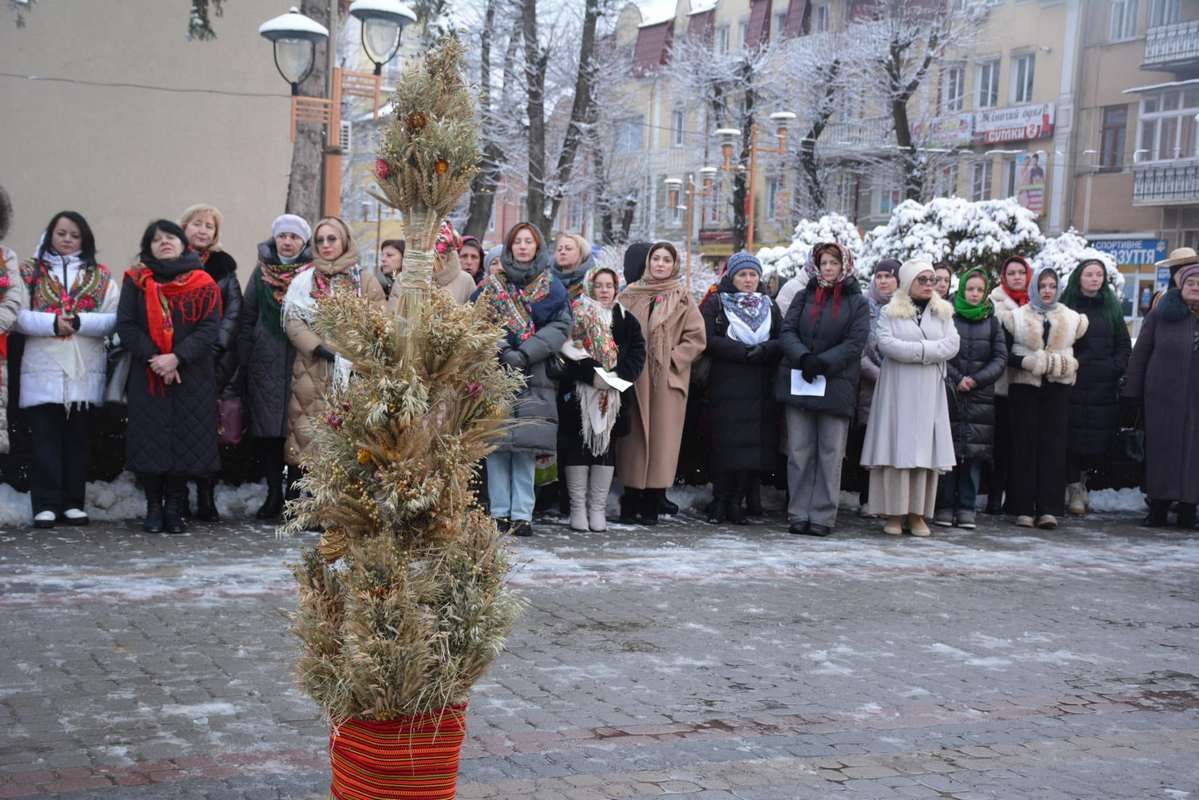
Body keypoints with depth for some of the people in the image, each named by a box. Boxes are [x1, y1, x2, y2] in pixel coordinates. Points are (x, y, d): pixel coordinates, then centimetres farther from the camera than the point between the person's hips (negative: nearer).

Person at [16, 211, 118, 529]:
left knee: (77, 439, 6)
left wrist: (79, 322, -16)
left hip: (85, 370, 1)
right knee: (46, 439, -3)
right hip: (43, 370, -1)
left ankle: (73, 503, 12)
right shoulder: (30, 271, 8)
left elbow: (113, 318, -1)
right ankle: (46, 505, -1)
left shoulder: (100, 275, 10)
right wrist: (52, 323, -17)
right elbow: (18, 314, -3)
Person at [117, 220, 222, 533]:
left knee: (186, 442, -1)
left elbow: (210, 329, -4)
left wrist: (177, 358, -16)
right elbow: (125, 325, -1)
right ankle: (153, 508, 8)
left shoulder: (203, 284, 5)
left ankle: (174, 508, 8)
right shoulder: (136, 282, 8)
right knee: (150, 441, -1)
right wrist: (153, 358, -14)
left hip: (192, 377, 0)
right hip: (147, 376, 0)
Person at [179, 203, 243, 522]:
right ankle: (177, 499, 1)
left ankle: (206, 498, 2)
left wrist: (217, 345, -7)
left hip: (214, 359, 1)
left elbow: (234, 309, 7)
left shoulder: (224, 265, 14)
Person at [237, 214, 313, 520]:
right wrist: (243, 361, 4)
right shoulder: (262, 272, 9)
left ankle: (294, 493, 6)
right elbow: (247, 318, 10)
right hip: (265, 364, 2)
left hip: (302, 364, -2)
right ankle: (273, 492, 10)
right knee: (266, 430, 1)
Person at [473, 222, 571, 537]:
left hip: (532, 377, -1)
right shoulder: (491, 284, 11)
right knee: (496, 443, -4)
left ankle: (522, 514, -4)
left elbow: (560, 326, 0)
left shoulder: (551, 286, 10)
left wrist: (525, 353, -12)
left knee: (526, 446, -6)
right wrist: (501, 350, -15)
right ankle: (500, 512, 1)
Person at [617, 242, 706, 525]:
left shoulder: (682, 298, 4)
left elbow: (697, 339, 1)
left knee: (661, 440, -3)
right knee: (633, 438, 2)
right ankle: (630, 504, 7)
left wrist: (671, 359, -7)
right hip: (633, 379, 2)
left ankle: (652, 506, 2)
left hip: (668, 379, -2)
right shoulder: (631, 294, 10)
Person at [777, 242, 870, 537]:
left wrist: (821, 363, -15)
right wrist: (803, 358, -15)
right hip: (798, 381, 2)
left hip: (836, 386, -2)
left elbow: (855, 343, -4)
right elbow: (787, 331, 3)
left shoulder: (857, 303, 5)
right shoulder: (803, 297, 13)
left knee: (830, 453, -1)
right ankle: (799, 514, 7)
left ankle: (822, 517, 3)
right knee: (799, 452, 3)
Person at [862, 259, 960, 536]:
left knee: (925, 450, -1)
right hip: (897, 389, -2)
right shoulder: (890, 312, 6)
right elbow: (886, 344, -11)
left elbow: (952, 346, 0)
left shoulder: (943, 313, 14)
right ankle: (894, 514, -3)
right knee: (897, 449, -6)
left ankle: (918, 515, 1)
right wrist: (928, 350, -11)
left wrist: (914, 350, -9)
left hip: (930, 391, 2)